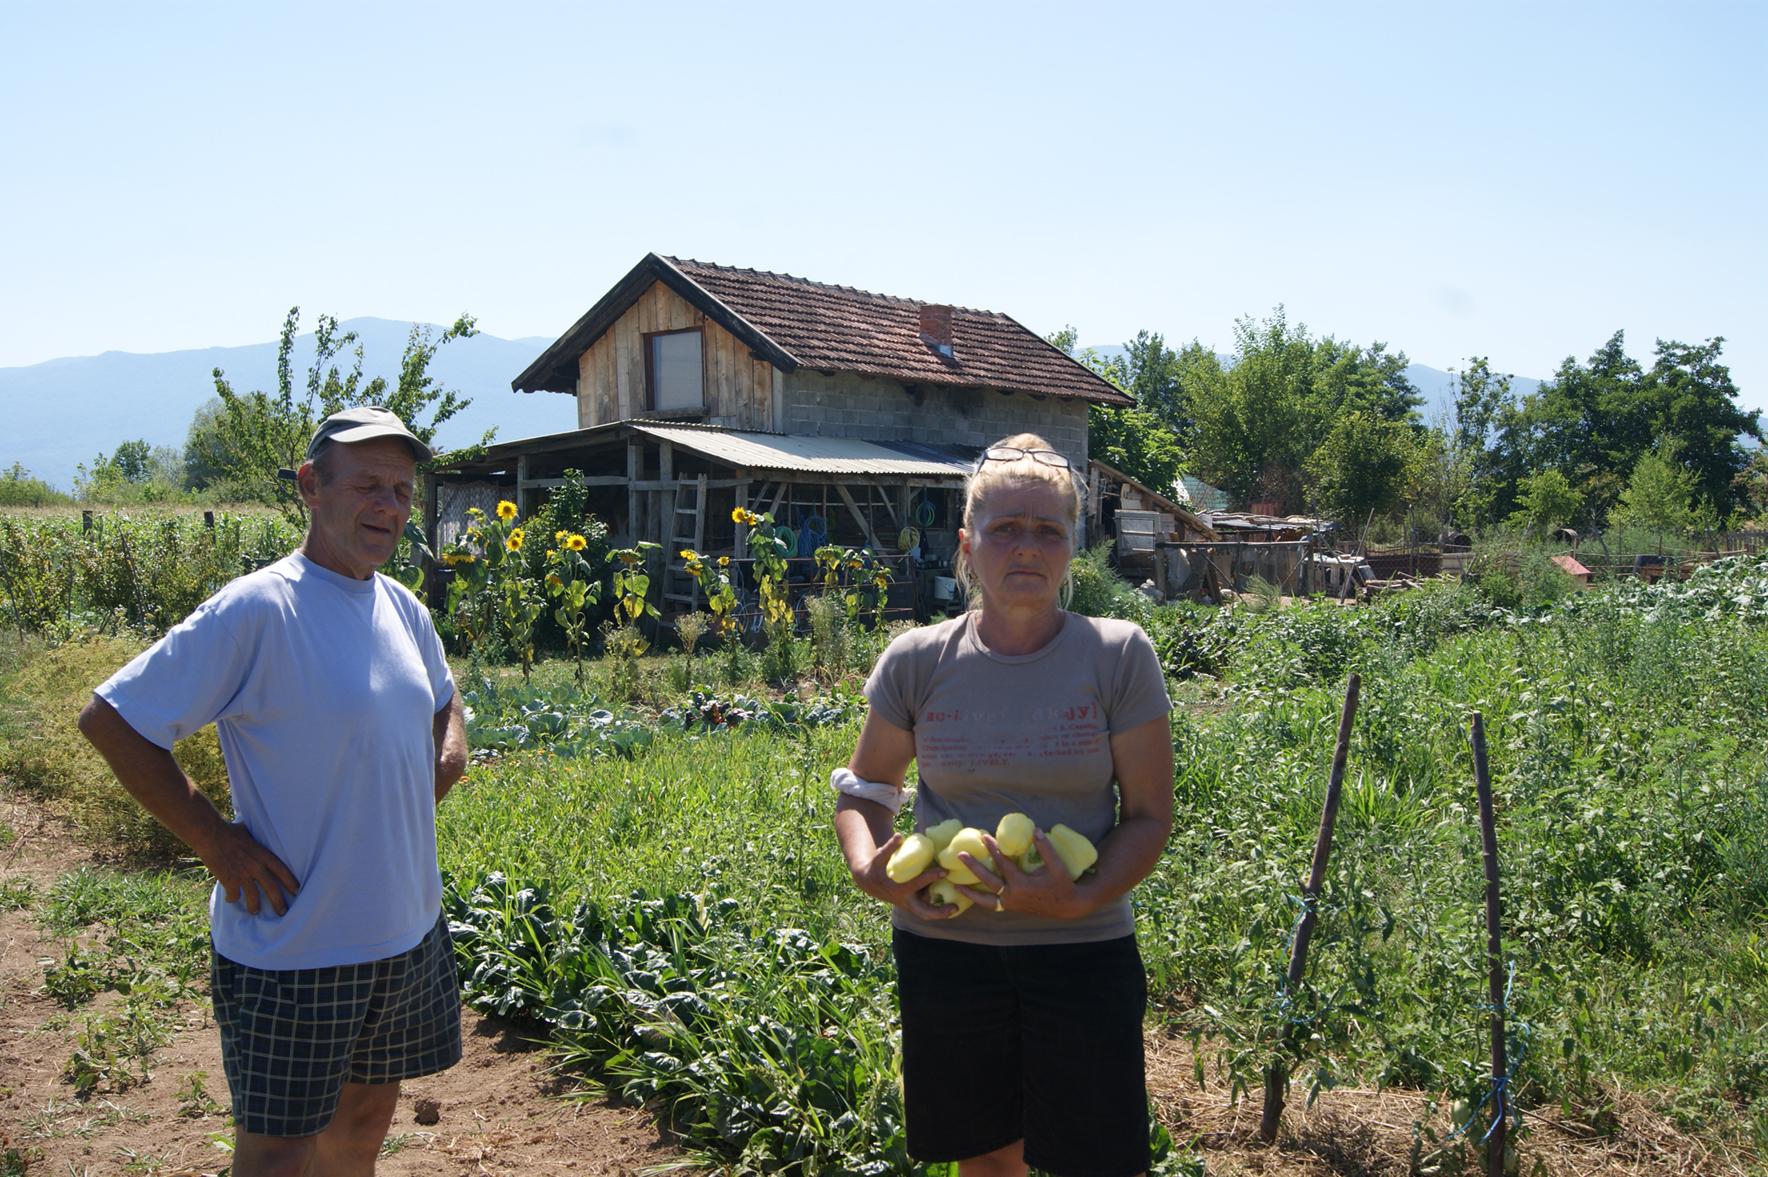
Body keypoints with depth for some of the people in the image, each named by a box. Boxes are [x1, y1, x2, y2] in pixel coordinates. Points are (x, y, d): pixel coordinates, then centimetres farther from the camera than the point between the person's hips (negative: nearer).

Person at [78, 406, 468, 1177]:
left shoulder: (405, 610, 5)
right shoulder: (257, 610, -18)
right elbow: (110, 720, -16)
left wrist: (447, 759, 3)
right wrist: (215, 840, -17)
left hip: (408, 933, 7)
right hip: (291, 948, -7)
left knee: (368, 1114, 22)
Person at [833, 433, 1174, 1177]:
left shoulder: (1119, 656, -7)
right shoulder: (916, 662, -3)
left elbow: (1149, 816, -4)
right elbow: (863, 789, 10)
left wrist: (1082, 899, -21)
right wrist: (869, 870, -10)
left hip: (1083, 953, -1)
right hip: (944, 948, 2)